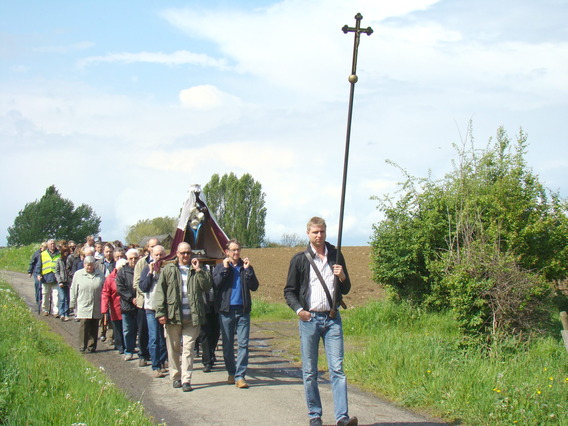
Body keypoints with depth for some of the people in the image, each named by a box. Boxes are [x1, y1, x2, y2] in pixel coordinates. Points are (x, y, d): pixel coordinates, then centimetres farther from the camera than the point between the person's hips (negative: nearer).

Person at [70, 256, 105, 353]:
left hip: (96, 307, 2)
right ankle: (83, 346, -2)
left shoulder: (99, 275, 7)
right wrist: (73, 304, 4)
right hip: (83, 306, -2)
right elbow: (73, 290, 7)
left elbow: (103, 291, 12)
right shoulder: (78, 274, 5)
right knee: (84, 324, -9)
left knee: (94, 326, 5)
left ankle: (92, 346, 12)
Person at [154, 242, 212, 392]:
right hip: (173, 316, 0)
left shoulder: (198, 271, 12)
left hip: (192, 317, 0)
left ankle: (186, 379, -3)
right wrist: (160, 312, -5)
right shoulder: (169, 270, 8)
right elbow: (160, 292, 3)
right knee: (173, 347, 7)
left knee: (188, 348, -3)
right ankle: (176, 377, 19)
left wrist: (198, 270, -6)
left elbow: (208, 286, -1)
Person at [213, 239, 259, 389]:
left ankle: (240, 376, -8)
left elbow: (254, 287, 0)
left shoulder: (246, 267, 11)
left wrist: (248, 270, -9)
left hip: (243, 310, 0)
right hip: (226, 310, 0)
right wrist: (225, 269, -11)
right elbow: (215, 284, -7)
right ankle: (231, 372, 20)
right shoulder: (220, 267, 9)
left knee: (243, 344, -7)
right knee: (227, 344, 6)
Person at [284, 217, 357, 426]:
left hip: (332, 318, 1)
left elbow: (346, 290, 17)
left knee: (337, 369, -7)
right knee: (309, 372, 3)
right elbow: (289, 291, 5)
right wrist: (298, 309, -12)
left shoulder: (336, 257, 12)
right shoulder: (300, 259, 4)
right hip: (309, 319, -1)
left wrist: (342, 277, -5)